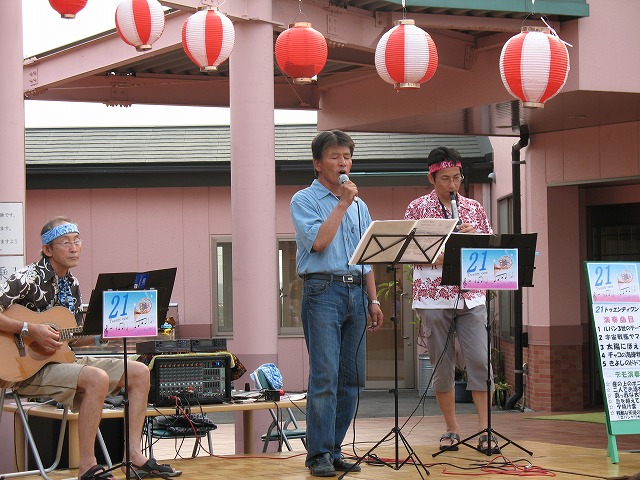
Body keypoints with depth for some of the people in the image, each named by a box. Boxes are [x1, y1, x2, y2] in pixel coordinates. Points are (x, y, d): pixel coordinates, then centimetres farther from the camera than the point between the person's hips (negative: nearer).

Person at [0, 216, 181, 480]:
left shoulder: (72, 284, 13)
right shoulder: (29, 278, -13)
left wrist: (100, 336, 1)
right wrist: (29, 330, -29)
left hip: (64, 359, 9)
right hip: (29, 367, -9)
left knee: (139, 372, 2)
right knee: (97, 378, -34)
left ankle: (134, 455, -1)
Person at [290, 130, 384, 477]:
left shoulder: (359, 207, 20)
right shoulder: (304, 200, 2)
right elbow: (318, 241, -14)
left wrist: (373, 300, 15)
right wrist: (342, 204, -9)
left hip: (355, 293, 6)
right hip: (322, 290, -6)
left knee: (351, 378, 4)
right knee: (324, 376, -12)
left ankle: (333, 449, 11)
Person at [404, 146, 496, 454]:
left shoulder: (474, 209, 11)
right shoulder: (418, 208, 3)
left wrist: (474, 236, -7)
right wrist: (436, 258, -17)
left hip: (471, 297, 2)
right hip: (434, 297, -2)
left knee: (479, 361, -6)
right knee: (442, 365, 3)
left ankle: (485, 431, -2)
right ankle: (451, 429, 14)